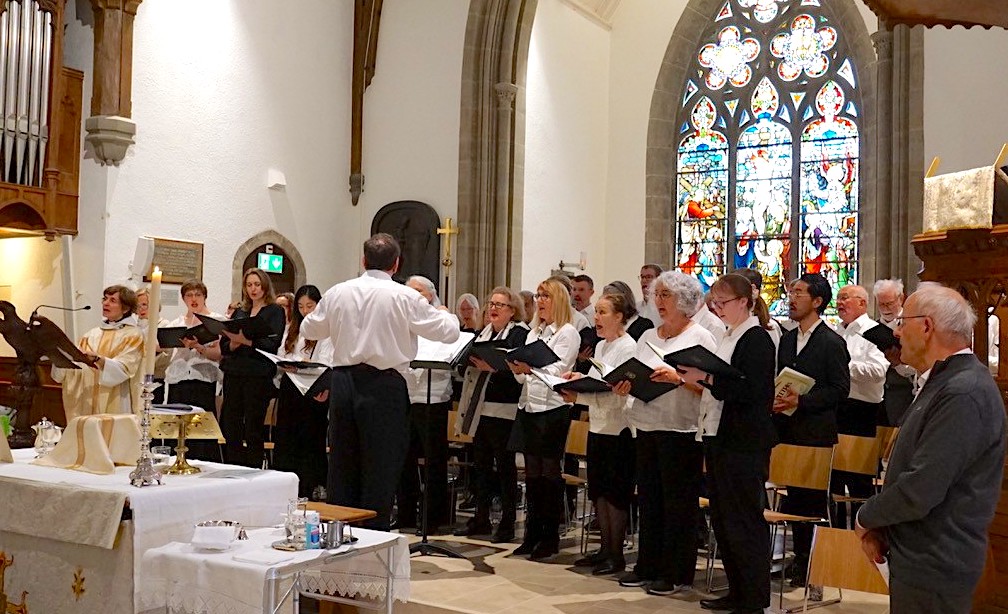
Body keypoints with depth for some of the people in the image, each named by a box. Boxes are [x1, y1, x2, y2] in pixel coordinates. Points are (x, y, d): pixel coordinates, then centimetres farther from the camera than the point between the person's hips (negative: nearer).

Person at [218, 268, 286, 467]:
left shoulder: (275, 311, 3)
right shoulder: (239, 312, 18)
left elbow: (272, 344, -10)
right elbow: (223, 346, 13)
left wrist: (245, 340, -22)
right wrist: (233, 344, -9)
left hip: (258, 376, -5)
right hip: (234, 374, 5)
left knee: (253, 431, -3)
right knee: (229, 428, 2)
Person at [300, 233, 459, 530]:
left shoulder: (337, 293, 5)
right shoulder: (405, 297, -7)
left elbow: (308, 329, 19)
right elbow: (449, 331, -2)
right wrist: (442, 312, 20)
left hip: (343, 382, 4)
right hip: (384, 385, -4)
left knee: (342, 465, 14)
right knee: (380, 471, 3)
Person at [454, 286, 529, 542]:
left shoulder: (520, 334, -7)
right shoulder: (483, 332, 16)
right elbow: (471, 365, 17)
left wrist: (492, 367, -29)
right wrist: (468, 358, -3)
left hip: (504, 410, -7)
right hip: (480, 408, 7)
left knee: (505, 466, 0)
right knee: (481, 463, 14)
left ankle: (507, 523, 9)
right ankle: (481, 518, 24)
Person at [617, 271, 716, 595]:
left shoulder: (700, 337, -5)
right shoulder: (648, 337, 14)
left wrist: (679, 377, -25)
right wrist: (625, 386, -3)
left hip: (682, 431, -7)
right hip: (647, 426, 7)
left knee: (679, 502, 1)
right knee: (649, 499, 12)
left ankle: (677, 574, 10)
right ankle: (648, 567, 23)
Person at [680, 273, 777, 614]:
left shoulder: (757, 338, -11)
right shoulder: (728, 337, 15)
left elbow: (751, 390, -21)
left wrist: (706, 377, -24)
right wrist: (695, 377, 8)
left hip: (744, 444, -10)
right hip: (719, 437, 10)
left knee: (744, 522, -3)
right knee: (722, 519, 14)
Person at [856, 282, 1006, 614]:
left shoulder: (965, 394, -23)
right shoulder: (942, 381, 12)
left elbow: (919, 492, -26)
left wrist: (866, 518, -9)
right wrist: (877, 524, 3)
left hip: (934, 570, -9)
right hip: (917, 559, 9)